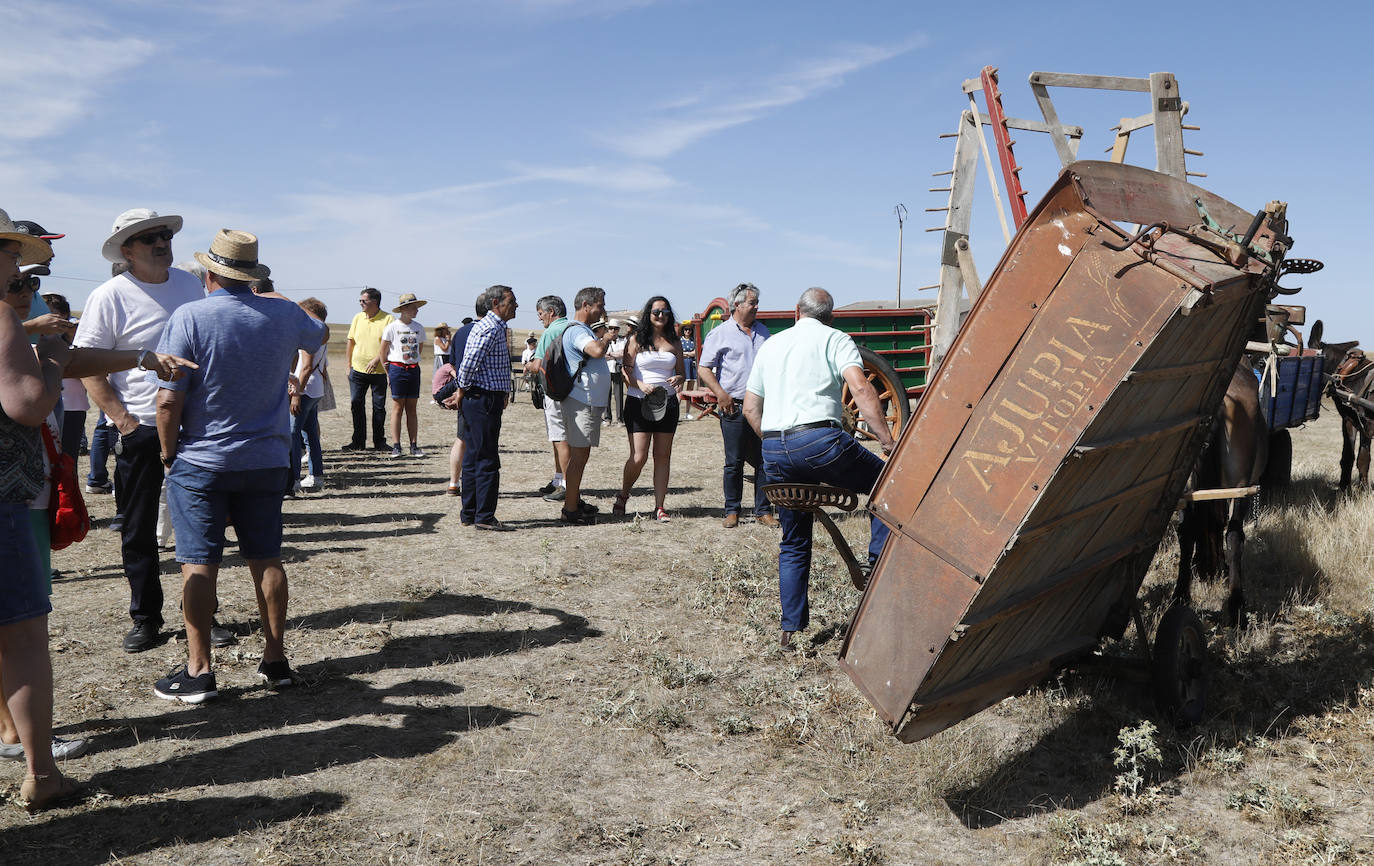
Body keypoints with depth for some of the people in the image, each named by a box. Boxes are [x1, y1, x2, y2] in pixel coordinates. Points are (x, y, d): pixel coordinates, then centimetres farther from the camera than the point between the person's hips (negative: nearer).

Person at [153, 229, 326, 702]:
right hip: (266, 461, 4)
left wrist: (168, 451, 0)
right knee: (266, 559, 11)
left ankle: (198, 671, 6)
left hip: (201, 462, -3)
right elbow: (319, 333, 24)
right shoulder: (284, 314, -1)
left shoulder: (189, 318, -13)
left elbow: (169, 400, -16)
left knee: (199, 564, 3)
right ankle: (276, 661, 17)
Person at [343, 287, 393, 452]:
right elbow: (351, 342, 15)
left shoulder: (387, 319, -5)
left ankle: (379, 441, 13)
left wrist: (377, 360, -18)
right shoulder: (358, 318, 9)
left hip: (378, 371, -4)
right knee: (357, 404, 4)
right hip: (358, 370, 4)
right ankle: (358, 441, 12)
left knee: (379, 406, 3)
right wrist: (349, 365, 11)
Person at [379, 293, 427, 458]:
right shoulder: (391, 327, -4)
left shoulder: (419, 328, 8)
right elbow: (383, 352, 0)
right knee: (397, 408, -3)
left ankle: (414, 446, 6)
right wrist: (387, 372, 0)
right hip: (397, 369, -4)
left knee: (412, 409, 6)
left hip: (414, 370, 4)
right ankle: (396, 446, 0)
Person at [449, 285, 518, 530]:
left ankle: (468, 514, 20)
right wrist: (462, 392, -8)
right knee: (487, 461, -6)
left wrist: (462, 391, 19)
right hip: (484, 399, -11)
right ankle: (484, 516, -1)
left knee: (474, 458, 13)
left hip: (477, 399, 11)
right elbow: (470, 363, -21)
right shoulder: (491, 328, -15)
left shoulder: (496, 327, 19)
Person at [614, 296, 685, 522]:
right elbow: (626, 371, -2)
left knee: (663, 456, 2)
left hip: (667, 403, 3)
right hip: (639, 402, -3)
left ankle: (659, 507, 7)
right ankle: (622, 496, 18)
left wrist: (678, 380, -8)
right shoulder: (636, 340, 2)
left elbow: (682, 373, 15)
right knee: (638, 457, -8)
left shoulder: (674, 343, 12)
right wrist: (640, 385, -20)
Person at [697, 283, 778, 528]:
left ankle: (763, 510, 13)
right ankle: (732, 511, 13)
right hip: (734, 407, -4)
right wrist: (721, 394, -13)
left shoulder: (762, 331, 15)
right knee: (734, 462, 2)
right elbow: (704, 369, -3)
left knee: (765, 460, 4)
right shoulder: (720, 334, -1)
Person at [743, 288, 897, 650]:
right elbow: (860, 388, -9)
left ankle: (791, 629, 15)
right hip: (820, 439, -5)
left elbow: (750, 409, 24)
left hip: (773, 450, 5)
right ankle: (879, 568, 4)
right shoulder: (835, 339, 9)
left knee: (793, 543, 16)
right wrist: (887, 440, -11)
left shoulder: (770, 345, 24)